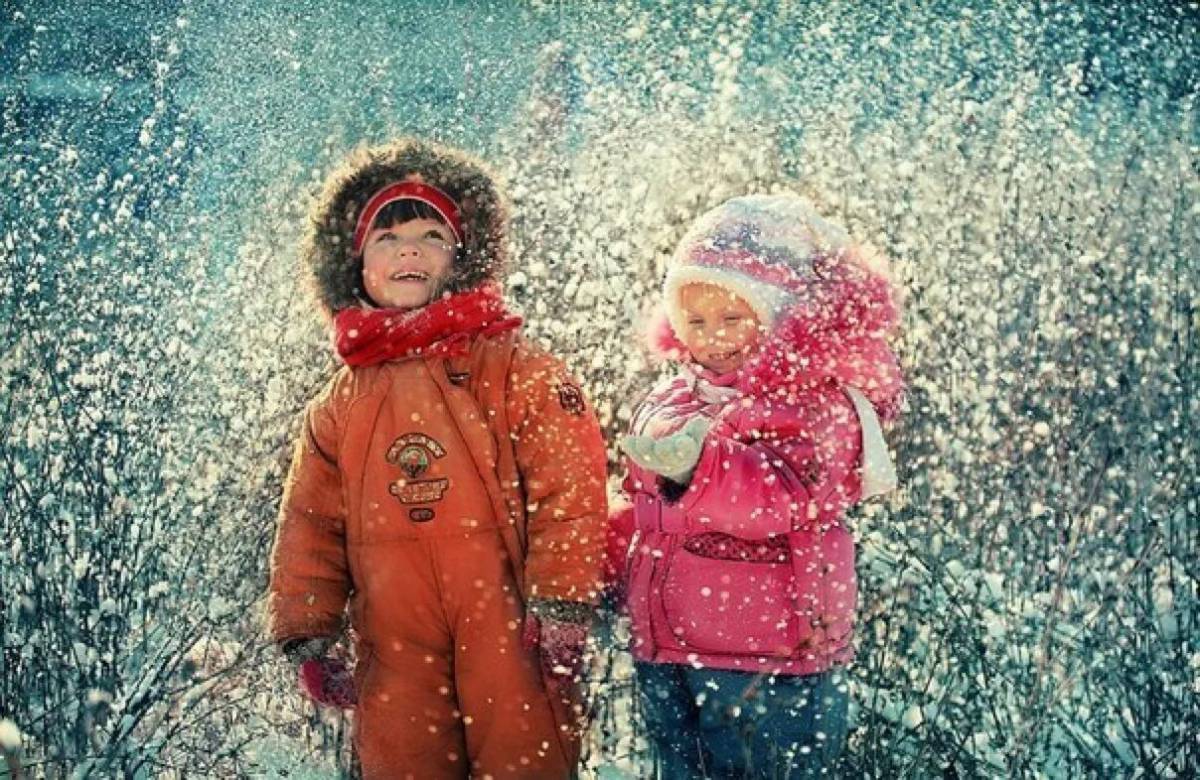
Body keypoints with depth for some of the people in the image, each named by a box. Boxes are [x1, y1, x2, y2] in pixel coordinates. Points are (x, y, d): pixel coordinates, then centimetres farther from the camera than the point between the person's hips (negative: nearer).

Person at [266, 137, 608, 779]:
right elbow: (310, 525, 17)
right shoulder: (339, 404, 14)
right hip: (396, 660, 4)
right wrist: (308, 635, 10)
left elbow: (570, 491, -5)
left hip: (510, 642, -3)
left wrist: (560, 610, -11)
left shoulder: (516, 372, 2)